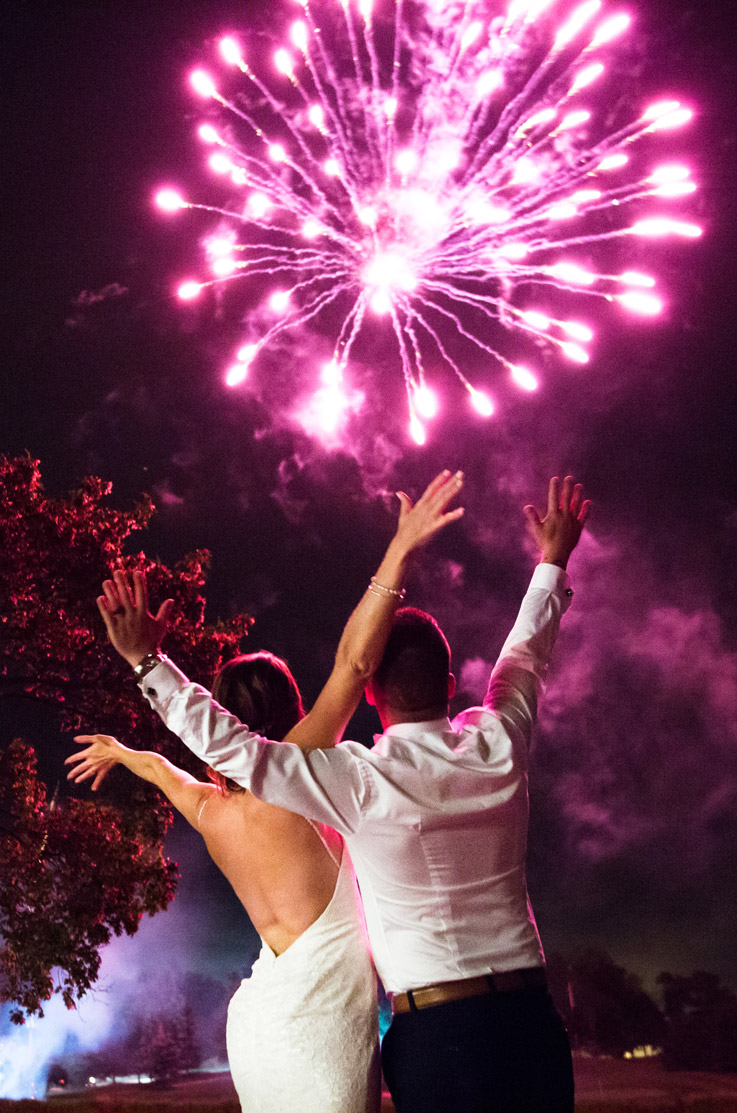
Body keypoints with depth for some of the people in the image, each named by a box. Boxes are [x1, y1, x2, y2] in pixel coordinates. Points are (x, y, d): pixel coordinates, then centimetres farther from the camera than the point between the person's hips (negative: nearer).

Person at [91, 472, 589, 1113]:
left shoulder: (360, 784, -13)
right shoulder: (498, 748, -1)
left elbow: (230, 747, -8)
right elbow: (526, 656, 17)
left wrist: (147, 661, 1)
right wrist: (553, 561, 34)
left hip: (434, 1032, -4)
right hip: (530, 1016, 4)